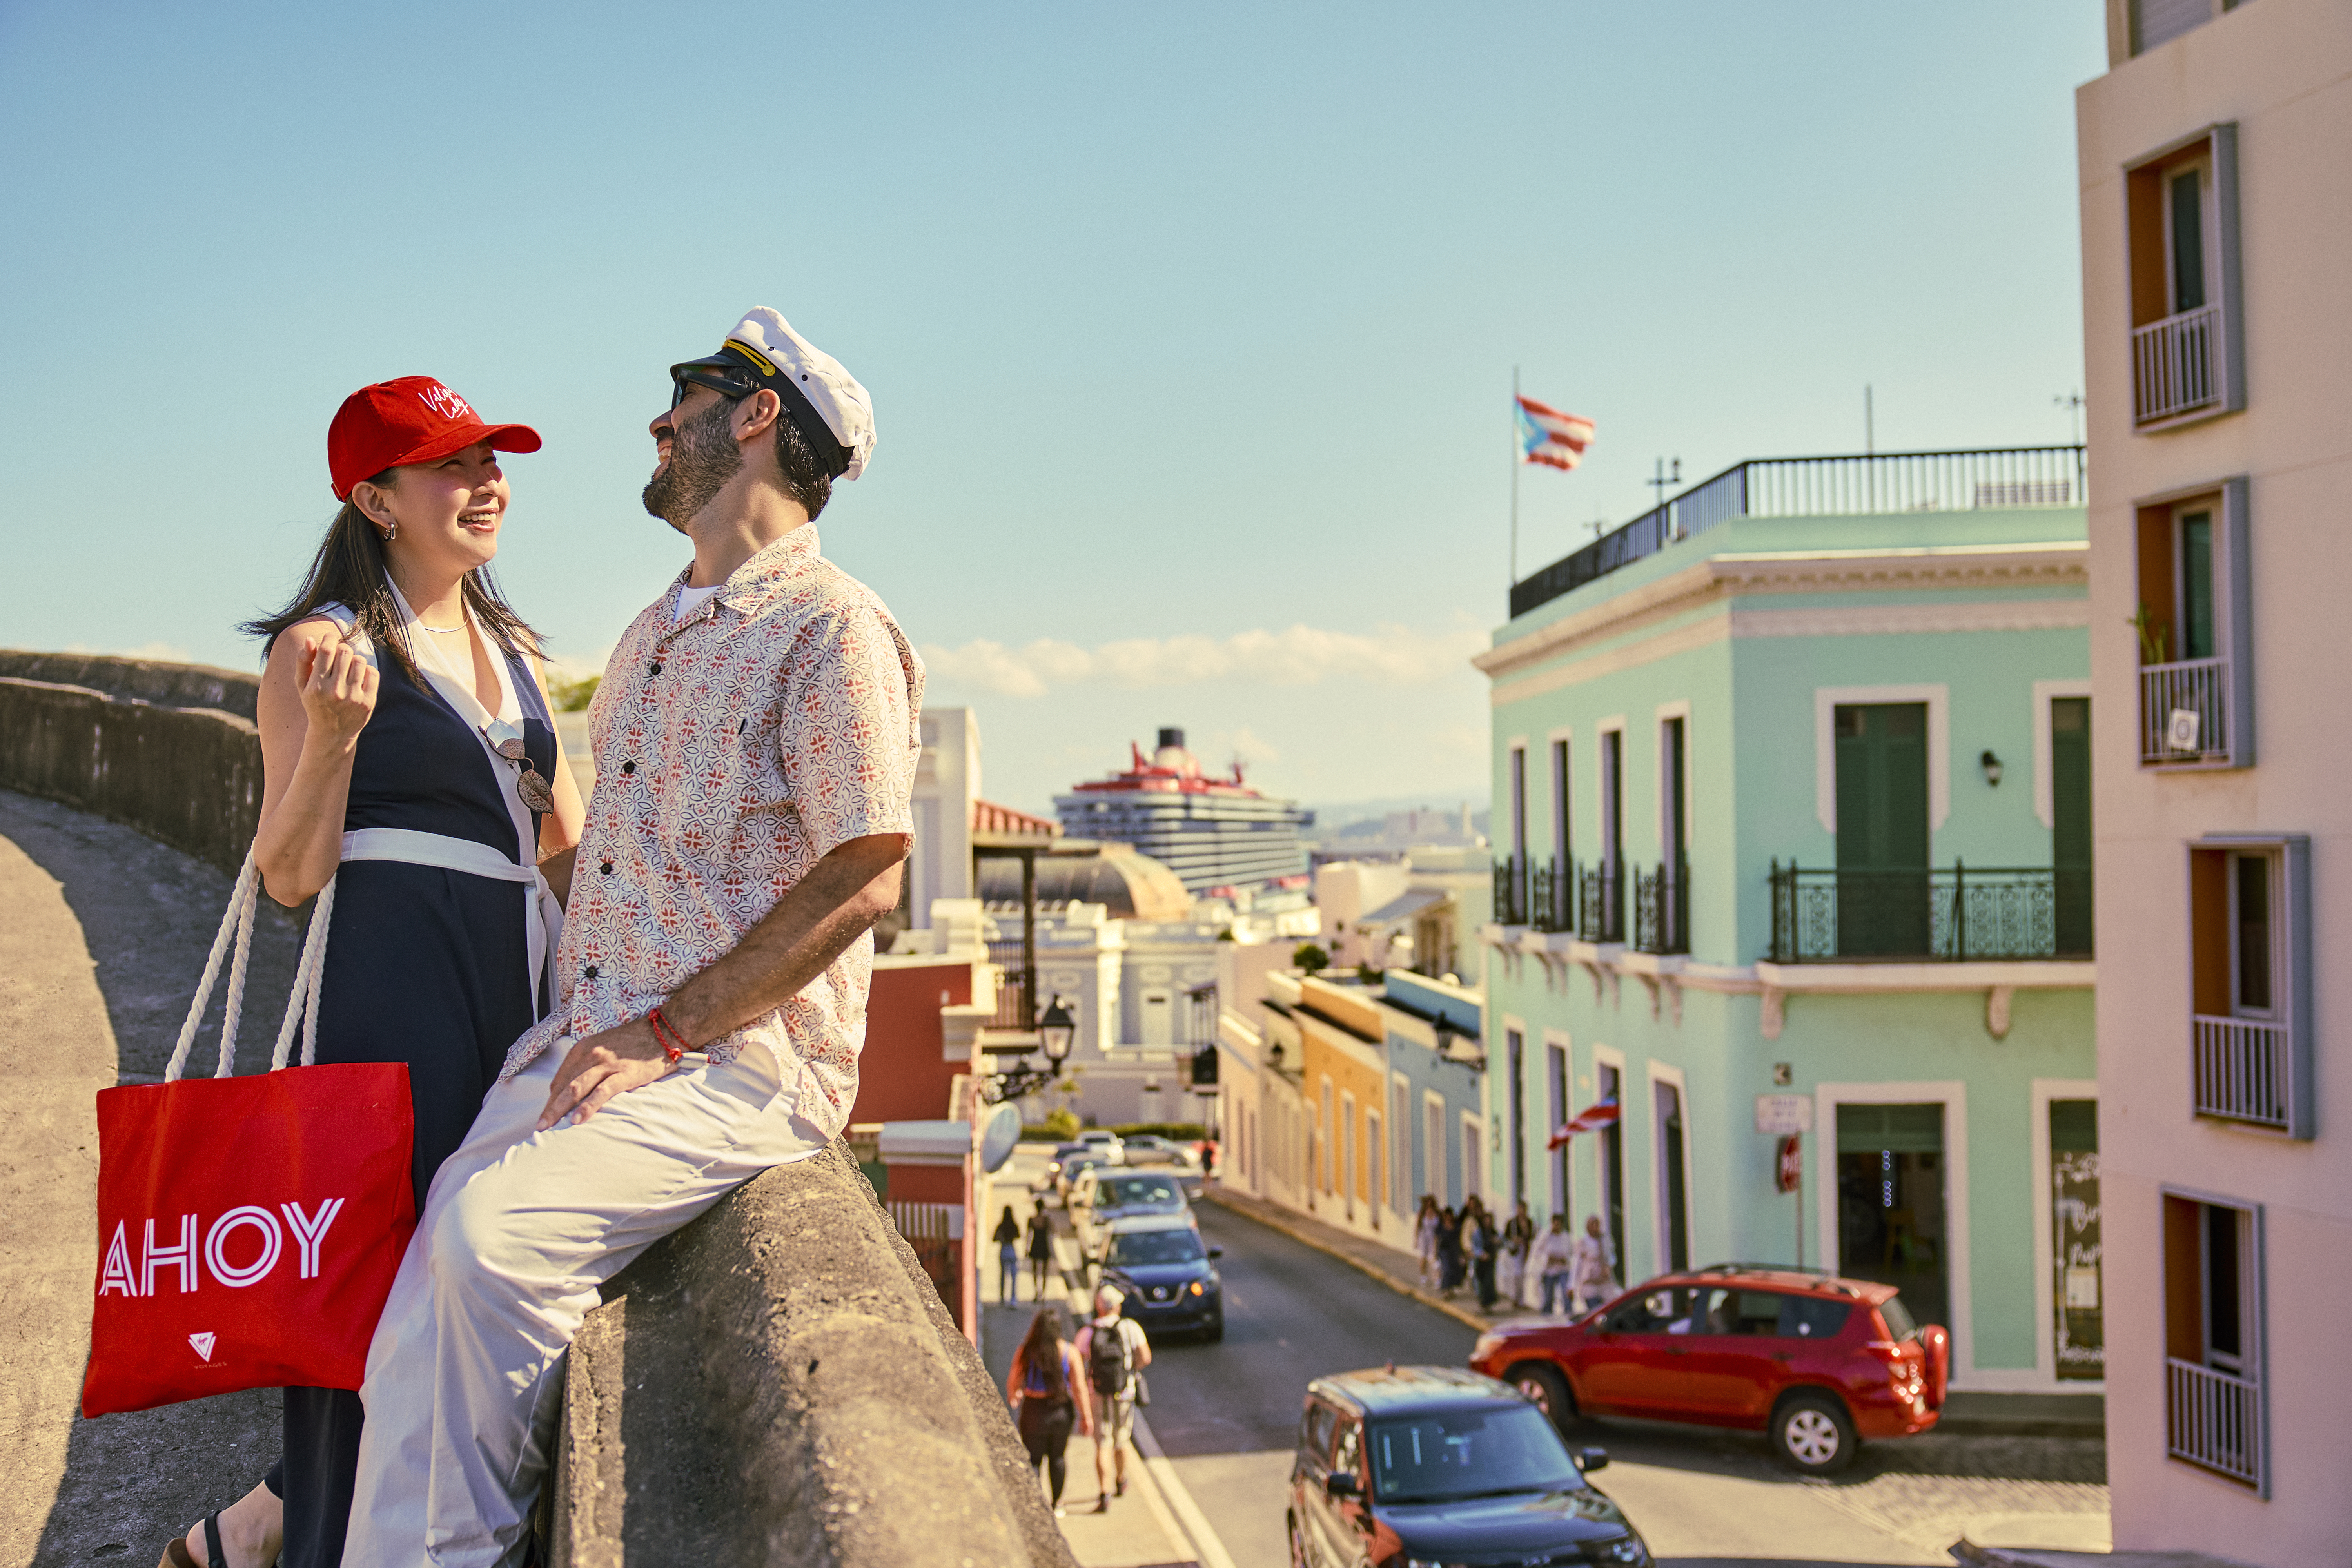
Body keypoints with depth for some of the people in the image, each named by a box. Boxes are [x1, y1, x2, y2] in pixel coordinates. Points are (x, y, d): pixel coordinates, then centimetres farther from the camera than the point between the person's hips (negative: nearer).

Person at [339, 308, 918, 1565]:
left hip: (745, 1058, -8)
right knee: (425, 1288, -13)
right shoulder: (653, 635, 21)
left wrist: (669, 1032, -17)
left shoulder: (829, 629, -8)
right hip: (592, 1038, 8)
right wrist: (581, 1027, 12)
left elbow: (864, 880, -14)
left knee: (498, 1229, -28)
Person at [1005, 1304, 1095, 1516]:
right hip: (1061, 1411, 2)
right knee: (1058, 1458, 20)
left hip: (1033, 1411, -2)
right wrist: (1086, 1417, -2)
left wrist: (1013, 1396, 18)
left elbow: (1012, 1383, -4)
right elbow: (1079, 1388, -11)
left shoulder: (1025, 1352, -14)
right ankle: (1056, 1506, 31)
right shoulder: (1069, 1352, -13)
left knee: (1033, 1459, 11)